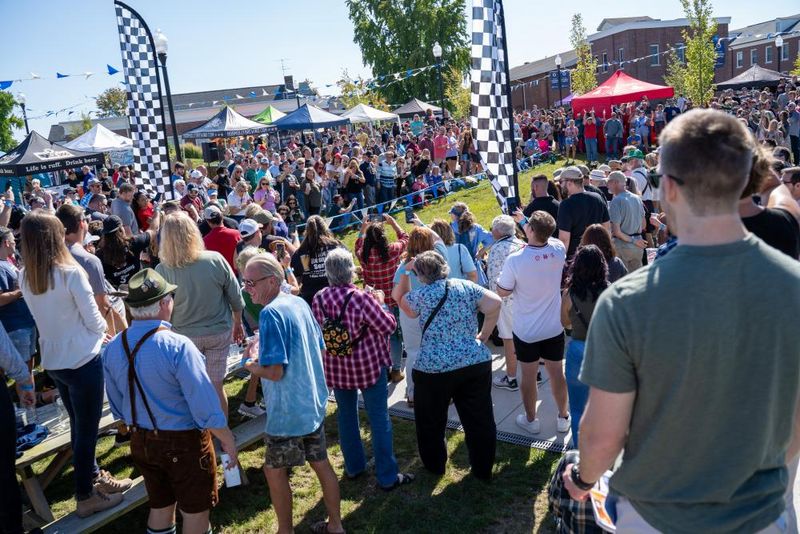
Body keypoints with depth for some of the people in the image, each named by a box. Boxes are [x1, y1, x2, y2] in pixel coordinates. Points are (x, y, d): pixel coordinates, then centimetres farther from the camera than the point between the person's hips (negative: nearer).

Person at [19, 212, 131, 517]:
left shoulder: (24, 277, 0)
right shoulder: (70, 272, -20)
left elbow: (46, 317, 11)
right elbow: (93, 319, -14)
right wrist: (104, 333, 9)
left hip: (52, 360, 7)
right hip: (81, 359, -7)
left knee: (78, 425, 21)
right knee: (86, 429, 7)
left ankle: (93, 477, 37)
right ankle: (85, 496, 20)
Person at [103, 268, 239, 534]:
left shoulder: (112, 348, -6)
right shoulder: (178, 346, -26)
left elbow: (117, 405, 6)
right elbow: (205, 406, -23)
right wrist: (228, 441, -10)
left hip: (141, 442, 6)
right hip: (184, 443, -6)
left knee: (159, 507, 24)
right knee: (195, 512, 13)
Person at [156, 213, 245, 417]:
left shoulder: (162, 271, -19)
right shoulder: (215, 260, -15)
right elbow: (235, 297, -4)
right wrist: (238, 323, 13)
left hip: (184, 337, -1)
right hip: (219, 332, 1)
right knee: (216, 386, 13)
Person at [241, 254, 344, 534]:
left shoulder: (270, 313, -22)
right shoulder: (300, 303, 3)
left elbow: (275, 371, -26)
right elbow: (320, 348, 13)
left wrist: (252, 365, -5)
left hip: (288, 412, -8)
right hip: (314, 403, 8)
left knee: (275, 471, 12)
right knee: (321, 464, 18)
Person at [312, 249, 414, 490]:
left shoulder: (318, 299, -6)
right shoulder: (362, 298, -22)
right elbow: (389, 325, -15)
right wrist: (380, 303, 1)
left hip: (335, 366, 5)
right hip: (368, 364, -5)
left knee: (346, 415, 20)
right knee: (379, 418, 4)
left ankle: (353, 467, 33)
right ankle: (387, 477, 11)